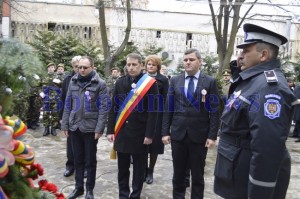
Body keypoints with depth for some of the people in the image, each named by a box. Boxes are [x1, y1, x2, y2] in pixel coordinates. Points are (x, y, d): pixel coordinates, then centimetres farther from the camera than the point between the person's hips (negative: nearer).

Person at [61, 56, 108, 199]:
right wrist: (65, 124, 5)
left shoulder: (100, 84, -7)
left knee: (90, 160, 9)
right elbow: (68, 104, 8)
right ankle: (78, 187, 30)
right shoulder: (73, 81, 6)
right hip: (74, 127, 4)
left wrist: (99, 128, -15)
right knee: (78, 159, 15)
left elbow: (103, 108, -10)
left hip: (90, 128, -4)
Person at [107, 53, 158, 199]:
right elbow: (113, 108, 7)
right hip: (121, 131, 4)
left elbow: (153, 111, -9)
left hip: (140, 133, -3)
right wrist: (110, 130, 3)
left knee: (138, 168, 10)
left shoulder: (150, 83, -6)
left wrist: (149, 134, -12)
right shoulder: (120, 82, 6)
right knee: (122, 168, 13)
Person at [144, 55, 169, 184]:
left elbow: (166, 99, -4)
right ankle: (144, 170, 19)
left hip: (157, 115, -2)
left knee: (155, 143, 4)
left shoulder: (163, 80, -2)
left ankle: (150, 171, 18)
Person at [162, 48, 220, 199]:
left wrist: (212, 136, -8)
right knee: (178, 173, 13)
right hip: (178, 134, 2)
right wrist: (165, 132, 0)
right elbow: (168, 108, 5)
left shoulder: (210, 82, -1)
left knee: (197, 175, 11)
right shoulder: (175, 80, 6)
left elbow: (214, 111, -3)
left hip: (199, 135, -2)